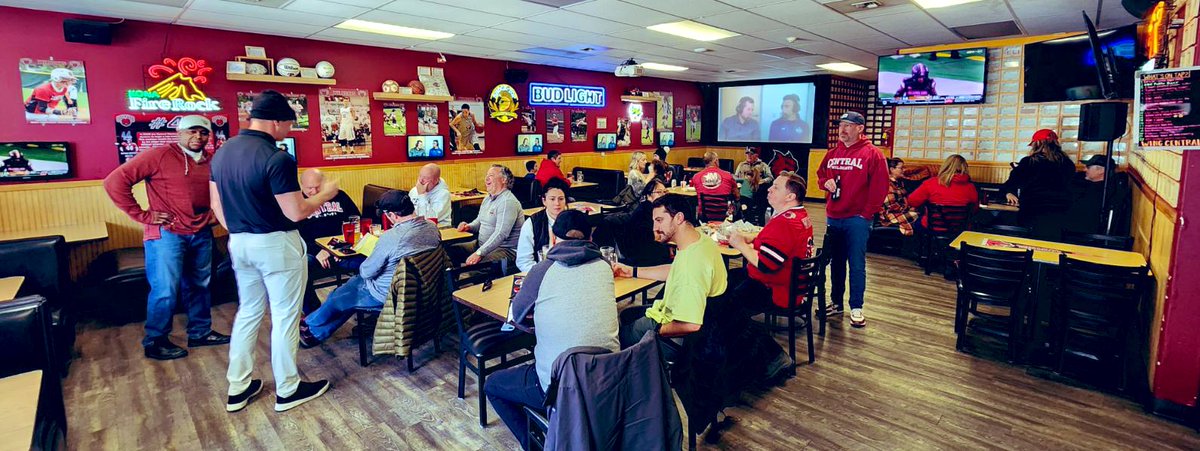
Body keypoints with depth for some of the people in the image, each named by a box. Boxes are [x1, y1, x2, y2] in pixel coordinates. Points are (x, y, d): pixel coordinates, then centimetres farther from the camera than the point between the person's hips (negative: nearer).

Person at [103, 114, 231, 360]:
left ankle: (200, 332, 29)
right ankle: (154, 342, 16)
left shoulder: (213, 160, 6)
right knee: (166, 290, -1)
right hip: (167, 234, -5)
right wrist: (143, 215, -12)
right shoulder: (160, 156, -9)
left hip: (202, 234, 5)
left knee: (200, 285, 14)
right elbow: (114, 181, -12)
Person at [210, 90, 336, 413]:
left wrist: (237, 233, 21)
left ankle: (238, 388, 27)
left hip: (239, 244, 8)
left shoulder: (222, 152, 5)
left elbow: (216, 204, 11)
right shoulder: (277, 159, -21)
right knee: (285, 317, 5)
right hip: (276, 245, -8)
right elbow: (295, 213, -19)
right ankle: (287, 390, 17)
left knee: (248, 312, 19)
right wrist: (324, 195, -3)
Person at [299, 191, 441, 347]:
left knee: (337, 298, 18)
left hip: (388, 295, -7)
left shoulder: (391, 237, -29)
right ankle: (318, 334, 37)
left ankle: (310, 326, 47)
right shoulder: (432, 227, -8)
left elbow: (366, 272, -16)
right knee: (356, 282, 25)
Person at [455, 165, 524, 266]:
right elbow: (479, 221, 28)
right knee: (452, 250, -3)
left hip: (506, 249, -9)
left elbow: (501, 234, -27)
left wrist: (479, 253, -32)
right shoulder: (488, 198, 15)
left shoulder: (508, 202, -18)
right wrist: (469, 227, 4)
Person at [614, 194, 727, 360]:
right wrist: (632, 271, 14)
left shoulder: (692, 262, -37)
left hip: (679, 338, -10)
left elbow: (690, 325, -39)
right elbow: (675, 271, 15)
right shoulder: (702, 240, -4)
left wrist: (658, 330, -20)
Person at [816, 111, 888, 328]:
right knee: (836, 262, 13)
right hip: (833, 218, 5)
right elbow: (820, 174, 22)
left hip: (857, 219, -5)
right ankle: (836, 303, 24)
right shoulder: (832, 154, 11)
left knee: (857, 265, -1)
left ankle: (856, 308, 9)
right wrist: (826, 182, -1)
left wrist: (867, 213, -10)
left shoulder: (872, 154, -5)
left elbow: (880, 187, -8)